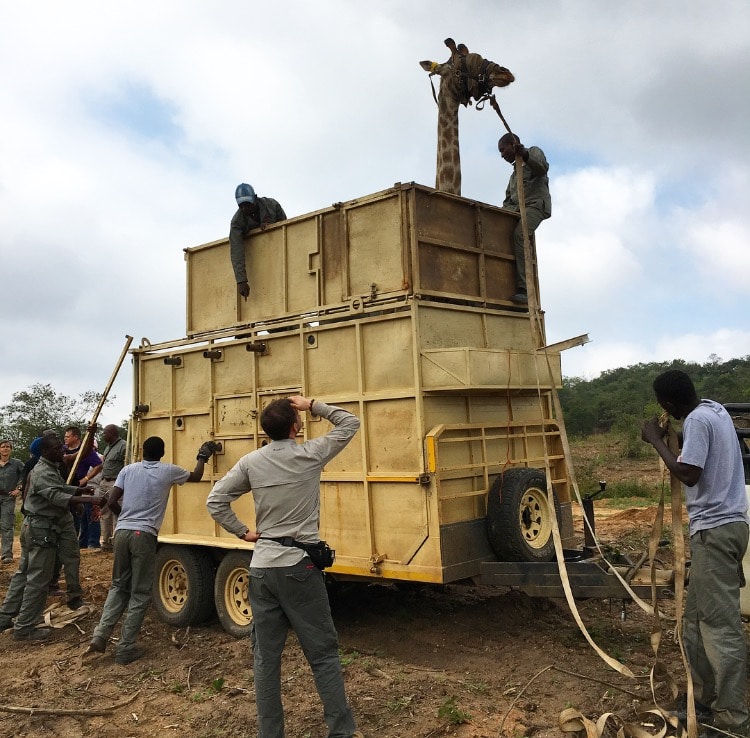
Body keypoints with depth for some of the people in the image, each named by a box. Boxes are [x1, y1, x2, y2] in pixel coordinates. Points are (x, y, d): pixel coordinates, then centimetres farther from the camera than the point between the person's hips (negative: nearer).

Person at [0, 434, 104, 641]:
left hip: (36, 527, 11)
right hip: (42, 530, -11)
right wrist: (89, 500, -46)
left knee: (24, 573, 16)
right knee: (38, 579, -5)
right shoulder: (43, 473, -22)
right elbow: (58, 497, -37)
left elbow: (61, 489, 22)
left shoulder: (51, 468, 13)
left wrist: (82, 490, 9)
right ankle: (24, 628, 0)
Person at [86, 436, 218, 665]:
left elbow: (112, 502, 7)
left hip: (122, 532, 4)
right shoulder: (168, 471, 4)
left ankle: (100, 635, 9)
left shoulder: (128, 469, 10)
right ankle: (125, 648, 7)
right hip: (144, 535, -3)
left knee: (119, 586, 20)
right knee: (140, 593, 6)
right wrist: (203, 457, 37)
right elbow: (196, 476, 21)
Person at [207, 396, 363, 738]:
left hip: (261, 568, 4)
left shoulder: (250, 462, 1)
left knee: (265, 657, 12)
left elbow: (215, 501, 1)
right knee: (323, 653, 6)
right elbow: (350, 423, 4)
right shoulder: (309, 455, -8)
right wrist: (313, 405, 6)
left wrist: (243, 532, 8)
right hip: (299, 568, -3)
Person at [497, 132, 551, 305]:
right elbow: (509, 199, 27)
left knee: (519, 234, -32)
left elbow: (543, 168, -9)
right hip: (516, 208, 8)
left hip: (535, 204, -8)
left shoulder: (534, 151, 15)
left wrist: (525, 155, -24)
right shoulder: (514, 173, 36)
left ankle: (523, 289, -40)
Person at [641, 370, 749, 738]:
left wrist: (656, 441, -12)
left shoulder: (696, 421, -17)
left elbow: (688, 473, -21)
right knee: (696, 619, 16)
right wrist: (668, 440, 15)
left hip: (714, 529, -10)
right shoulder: (713, 409, 13)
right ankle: (706, 699, 24)